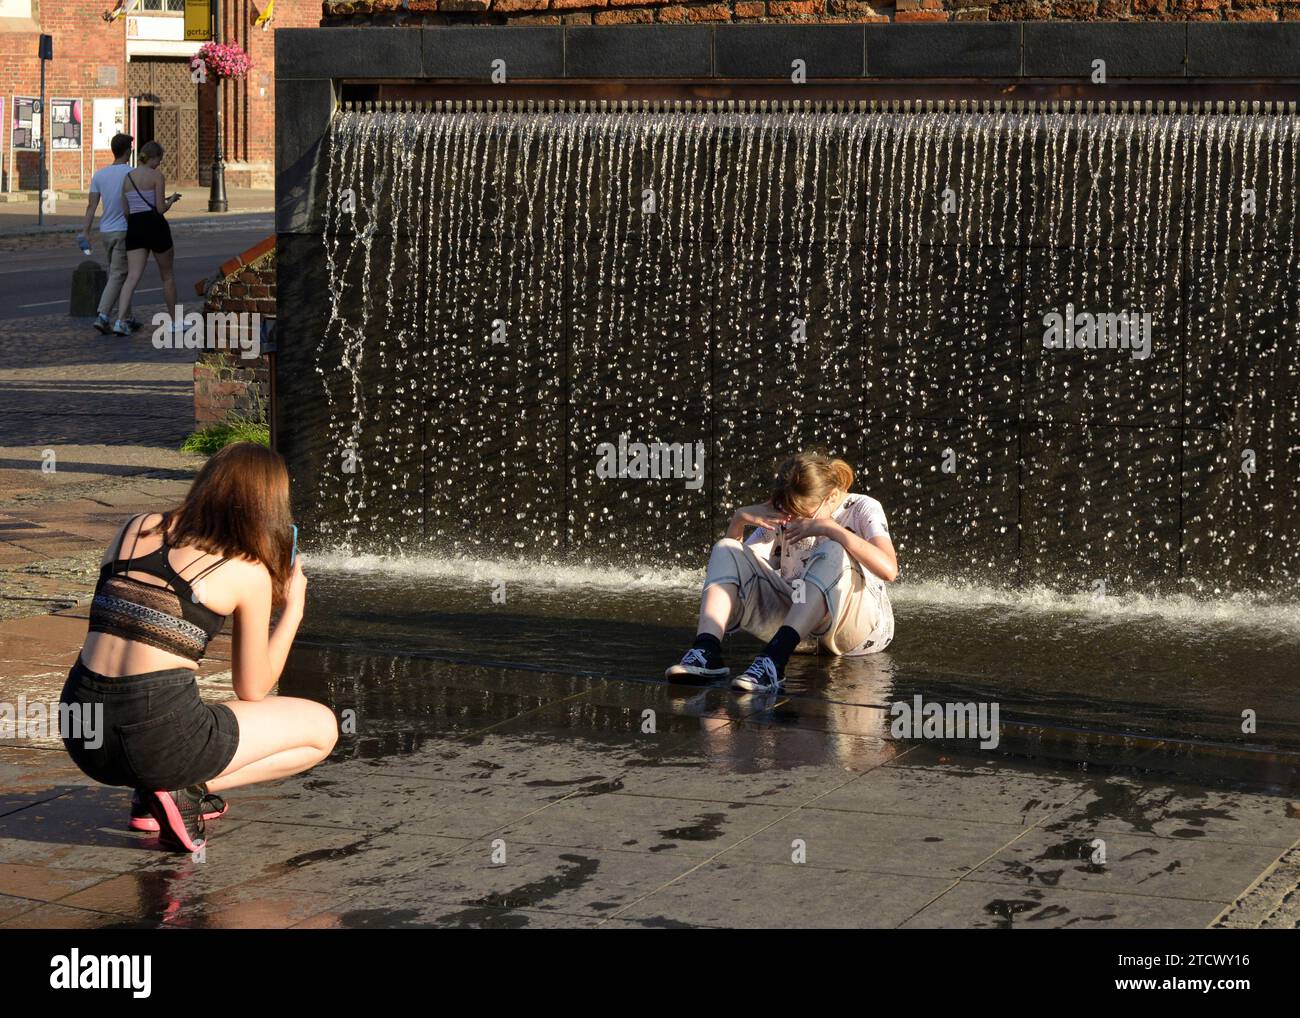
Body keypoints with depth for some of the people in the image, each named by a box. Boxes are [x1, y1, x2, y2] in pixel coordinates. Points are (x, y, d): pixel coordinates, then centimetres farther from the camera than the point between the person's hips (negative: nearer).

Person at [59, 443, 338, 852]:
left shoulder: (136, 528, 12)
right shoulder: (249, 571, -1)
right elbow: (252, 690, 7)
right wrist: (293, 607, 19)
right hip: (158, 737, -6)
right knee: (322, 728, 14)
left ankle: (154, 797, 14)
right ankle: (185, 790, -1)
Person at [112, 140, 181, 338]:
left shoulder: (127, 178, 11)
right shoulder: (157, 176, -6)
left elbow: (126, 211, 14)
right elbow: (161, 208, -10)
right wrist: (171, 200, 12)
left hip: (134, 227, 4)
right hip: (155, 225, -4)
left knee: (133, 276, -5)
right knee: (168, 275, 14)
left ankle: (121, 319, -25)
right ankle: (174, 321, 23)